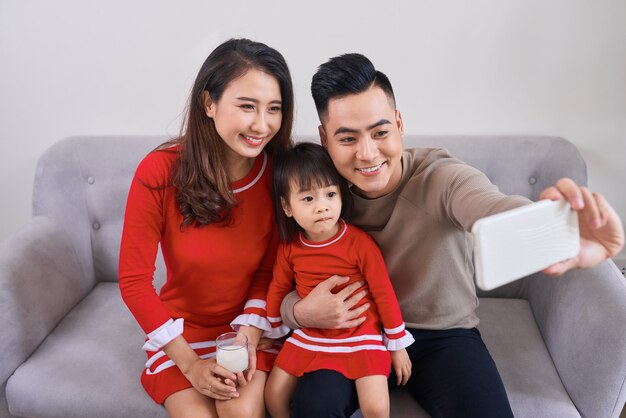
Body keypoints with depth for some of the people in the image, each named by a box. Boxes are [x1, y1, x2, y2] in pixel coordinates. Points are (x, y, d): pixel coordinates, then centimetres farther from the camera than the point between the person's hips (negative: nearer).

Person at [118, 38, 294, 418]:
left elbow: (269, 269, -3)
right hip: (181, 330, 0)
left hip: (251, 325, 1)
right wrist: (190, 363, -14)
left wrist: (249, 334, -17)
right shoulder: (160, 172, -20)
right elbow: (134, 280, -14)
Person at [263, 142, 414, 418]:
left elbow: (384, 293, -11)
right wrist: (272, 332, 19)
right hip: (309, 338, 4)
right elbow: (278, 288, 9)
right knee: (273, 395, 5)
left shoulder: (360, 243, -19)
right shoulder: (289, 246, -8)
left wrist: (398, 345, -4)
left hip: (360, 338, -3)